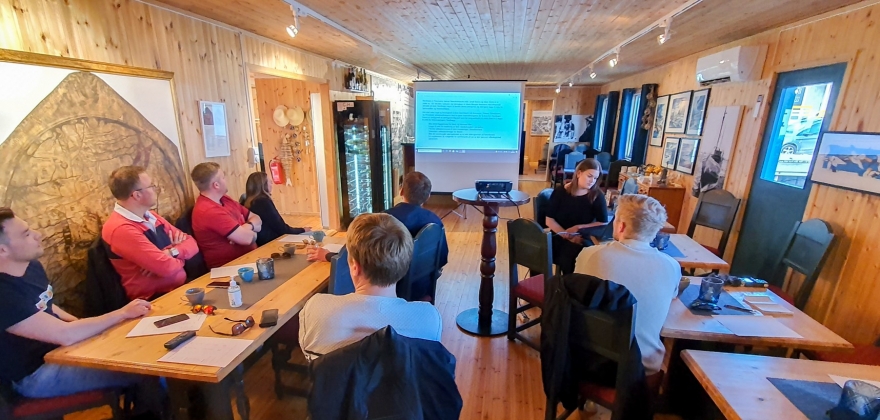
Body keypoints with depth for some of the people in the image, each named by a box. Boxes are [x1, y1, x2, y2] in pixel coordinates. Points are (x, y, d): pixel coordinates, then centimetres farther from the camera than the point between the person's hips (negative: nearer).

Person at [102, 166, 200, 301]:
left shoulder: (151, 217, 9)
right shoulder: (120, 229, -18)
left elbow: (191, 243, 7)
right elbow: (166, 267, -24)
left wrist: (172, 252, -14)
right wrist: (179, 258, -2)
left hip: (181, 287, 8)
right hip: (155, 300, -8)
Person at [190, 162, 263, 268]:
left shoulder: (224, 199, 9)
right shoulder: (208, 211, -20)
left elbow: (257, 220, 9)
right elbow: (246, 238, -24)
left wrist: (247, 227, -12)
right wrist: (251, 228, -2)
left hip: (247, 255, 8)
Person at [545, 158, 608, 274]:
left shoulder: (597, 195, 0)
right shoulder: (560, 191, -1)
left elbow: (603, 223, -2)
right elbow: (549, 220, -4)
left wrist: (578, 228, -13)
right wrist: (568, 236, -16)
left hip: (583, 239, -1)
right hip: (559, 236, 1)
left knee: (567, 256, -32)